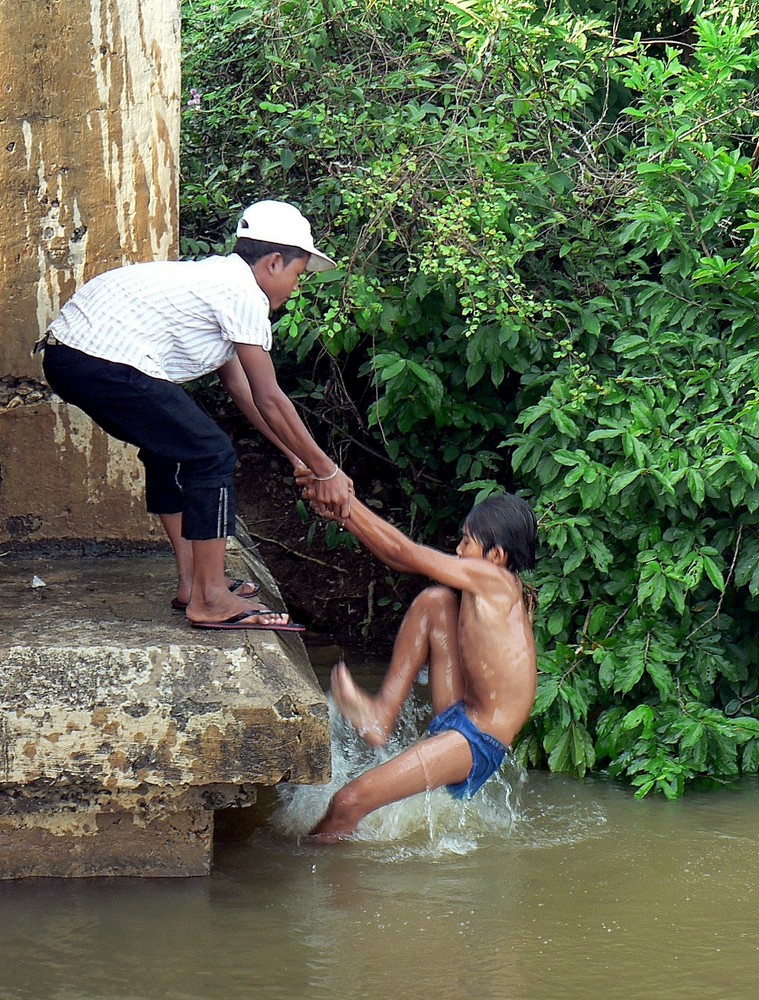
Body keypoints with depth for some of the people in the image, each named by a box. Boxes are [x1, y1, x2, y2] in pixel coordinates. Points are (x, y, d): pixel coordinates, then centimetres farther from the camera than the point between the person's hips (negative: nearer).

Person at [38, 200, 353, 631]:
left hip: (67, 353, 11)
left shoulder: (220, 278, 24)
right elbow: (269, 401, -4)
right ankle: (210, 599, 0)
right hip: (104, 364, -11)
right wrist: (326, 470, 4)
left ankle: (192, 581, 29)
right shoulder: (245, 295, -5)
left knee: (172, 447, 25)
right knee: (210, 454, -4)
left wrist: (296, 458, 31)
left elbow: (240, 386, 30)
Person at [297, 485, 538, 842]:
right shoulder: (487, 586, 12)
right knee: (435, 601, 8)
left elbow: (404, 553, -12)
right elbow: (402, 560, 11)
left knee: (349, 802, -20)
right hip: (457, 719, 10)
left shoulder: (492, 579, -15)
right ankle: (382, 715, 2)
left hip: (476, 742, -10)